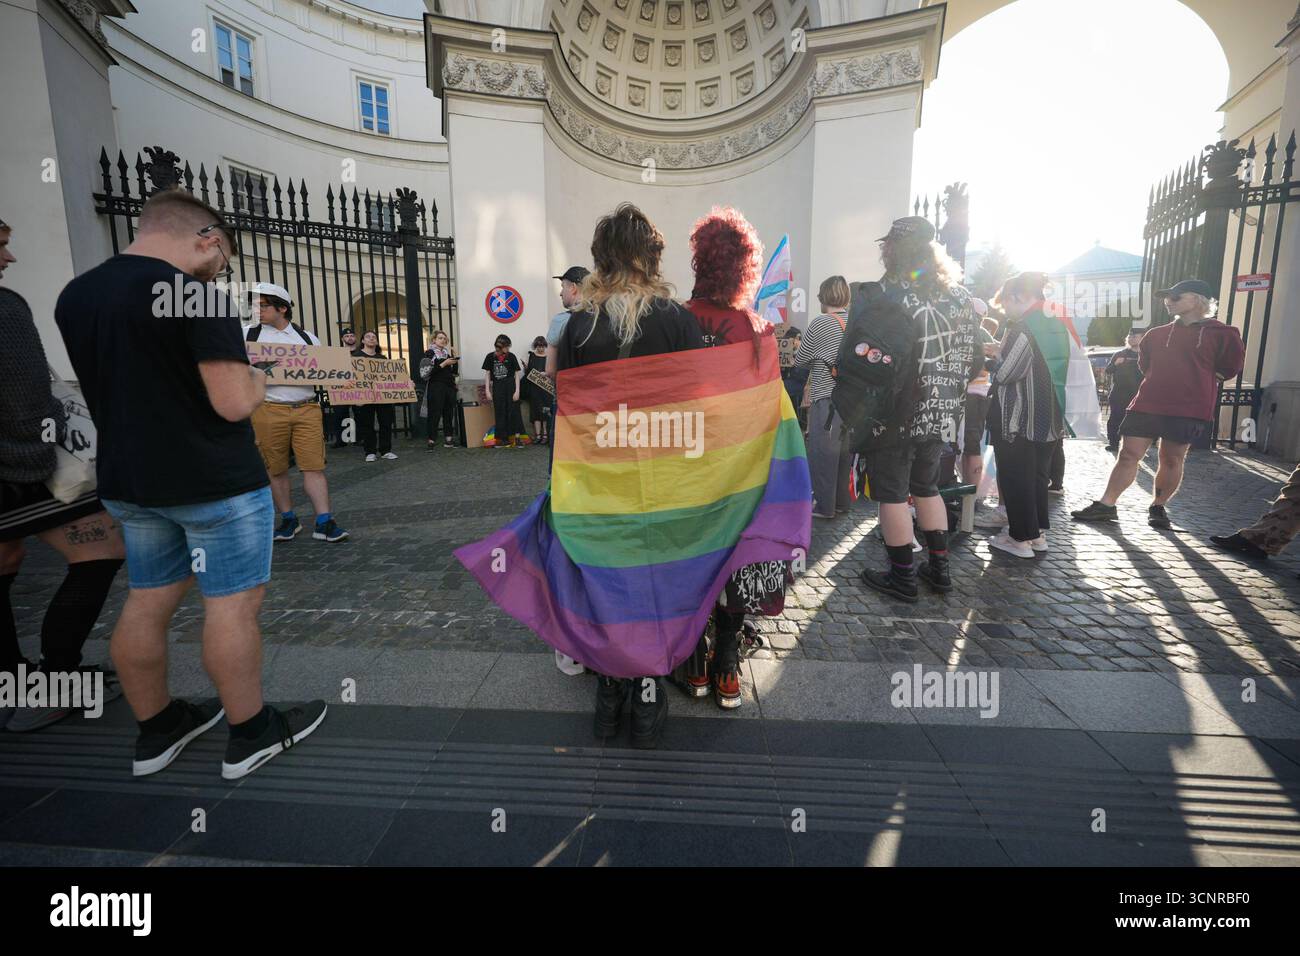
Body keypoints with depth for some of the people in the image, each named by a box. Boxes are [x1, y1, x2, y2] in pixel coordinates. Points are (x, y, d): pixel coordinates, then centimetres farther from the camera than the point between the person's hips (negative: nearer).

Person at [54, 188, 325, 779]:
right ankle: (252, 735, 16)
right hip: (216, 484, -8)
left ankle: (156, 730, 31)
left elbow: (122, 384, 18)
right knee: (232, 606, 2)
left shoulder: (73, 295, 8)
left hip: (127, 483, 8)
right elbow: (235, 403, -23)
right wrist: (258, 380, -2)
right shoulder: (197, 296, -18)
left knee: (147, 602, 16)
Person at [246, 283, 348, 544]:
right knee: (276, 469, 6)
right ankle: (288, 520, 20)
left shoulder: (307, 337, 12)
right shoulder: (249, 335, 8)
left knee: (314, 465, -4)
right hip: (269, 411, 0)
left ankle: (324, 522, -2)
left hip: (307, 409, 0)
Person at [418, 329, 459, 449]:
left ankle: (448, 438, 11)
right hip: (436, 386, -6)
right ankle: (432, 440, -5)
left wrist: (455, 358, 1)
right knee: (434, 414, -6)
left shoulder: (448, 352, 16)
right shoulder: (430, 353, -1)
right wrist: (444, 364, -17)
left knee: (449, 412, 4)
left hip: (449, 385, 6)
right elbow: (430, 371, -13)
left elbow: (455, 370, 13)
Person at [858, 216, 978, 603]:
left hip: (896, 415, -7)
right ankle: (939, 568, 26)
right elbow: (971, 358, 11)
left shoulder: (889, 293, -13)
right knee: (927, 487, 20)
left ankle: (903, 577, 11)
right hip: (940, 414, 7)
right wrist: (948, 389, 20)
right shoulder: (958, 295, 9)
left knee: (891, 492, 4)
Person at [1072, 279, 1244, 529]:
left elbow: (1230, 366, 6)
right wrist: (1163, 382, 14)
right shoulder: (1157, 334, 14)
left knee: (1172, 460, 3)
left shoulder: (1222, 334, 2)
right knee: (1128, 455, -2)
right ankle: (1106, 505, -3)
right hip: (1147, 405, 3)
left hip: (1188, 410, -3)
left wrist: (1197, 382, 8)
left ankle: (1158, 507, 16)